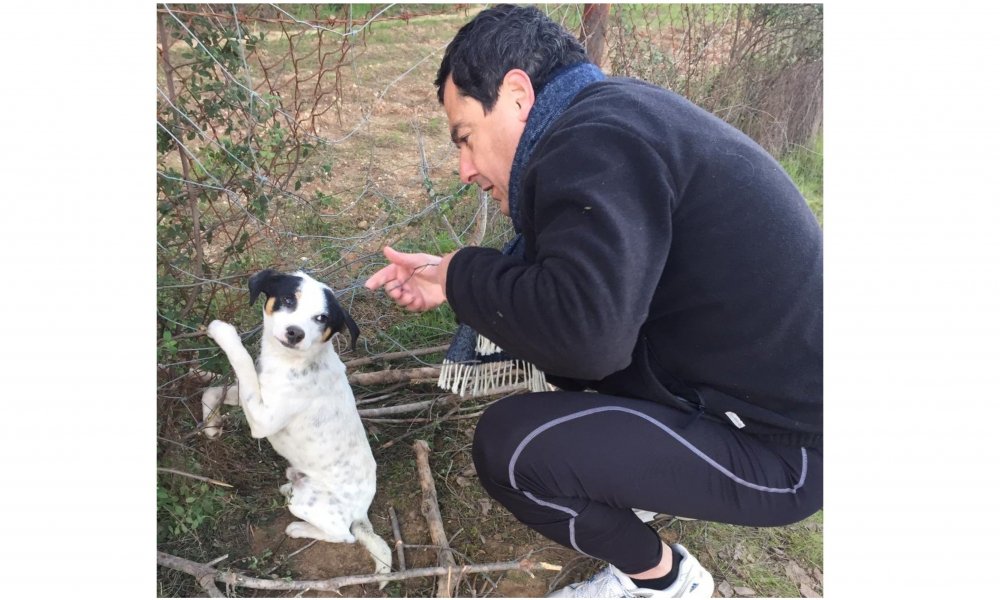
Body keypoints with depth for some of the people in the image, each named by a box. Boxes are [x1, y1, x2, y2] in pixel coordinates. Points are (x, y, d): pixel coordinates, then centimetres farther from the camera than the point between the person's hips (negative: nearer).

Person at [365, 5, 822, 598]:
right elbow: (562, 269, 16)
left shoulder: (593, 141, -24)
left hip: (777, 443, -9)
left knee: (509, 446, -17)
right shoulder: (616, 111, 7)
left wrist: (462, 275, -16)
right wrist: (451, 280, 7)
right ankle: (632, 482, 25)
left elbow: (583, 331, -35)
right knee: (540, 320, 14)